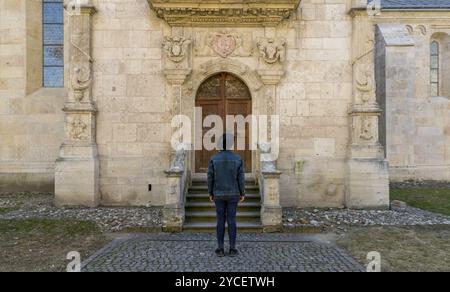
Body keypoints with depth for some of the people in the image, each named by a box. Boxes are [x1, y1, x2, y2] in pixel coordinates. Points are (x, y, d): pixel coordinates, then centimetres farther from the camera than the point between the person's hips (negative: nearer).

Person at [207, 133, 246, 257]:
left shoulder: (214, 159, -7)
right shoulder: (238, 158, -7)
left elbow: (210, 178, -4)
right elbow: (241, 178, -6)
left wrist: (210, 193, 8)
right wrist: (243, 194, 5)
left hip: (219, 194, 0)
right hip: (233, 194, 0)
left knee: (221, 220, 8)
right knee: (232, 221, 6)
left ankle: (220, 248, 10)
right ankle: (232, 248, 9)